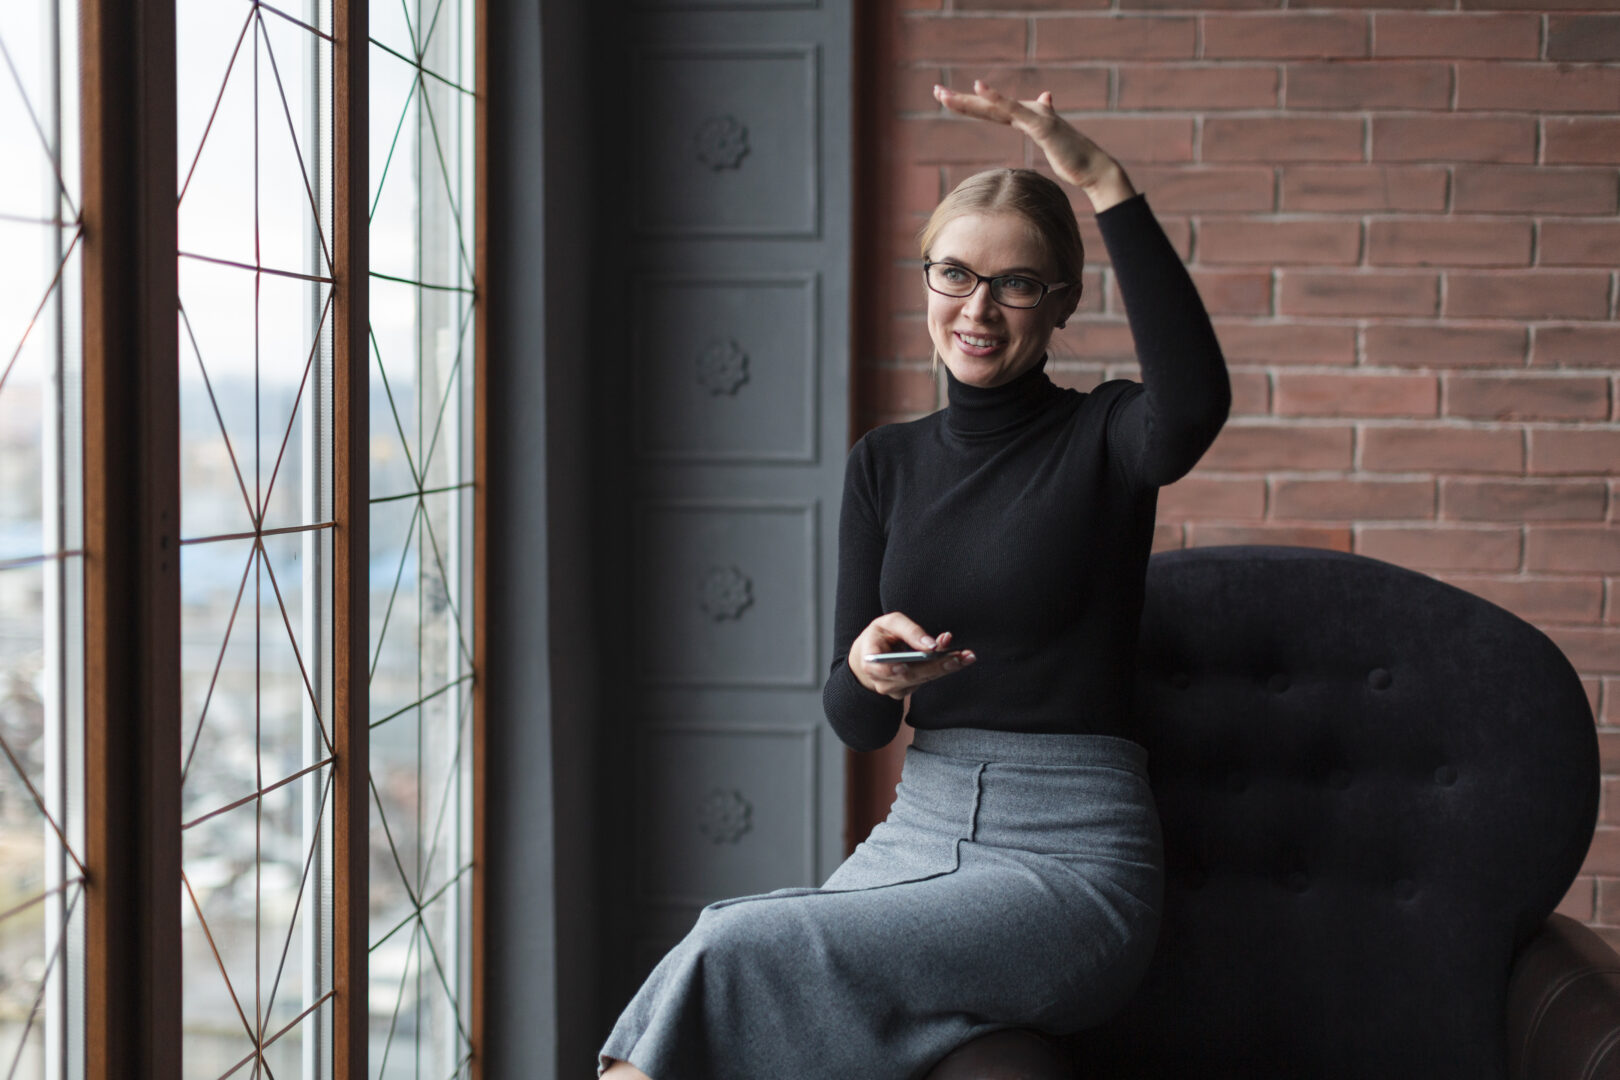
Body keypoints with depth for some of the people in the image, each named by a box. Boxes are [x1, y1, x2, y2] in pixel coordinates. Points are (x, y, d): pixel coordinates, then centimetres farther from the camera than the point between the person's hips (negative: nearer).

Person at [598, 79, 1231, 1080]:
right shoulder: (888, 461, 12)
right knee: (711, 959, -26)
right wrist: (868, 671, -14)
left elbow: (1195, 403, -28)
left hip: (1076, 858, -4)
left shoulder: (1102, 437, -1)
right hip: (919, 834, 4)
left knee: (738, 954, -26)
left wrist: (1106, 182, -29)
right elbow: (855, 723, 11)